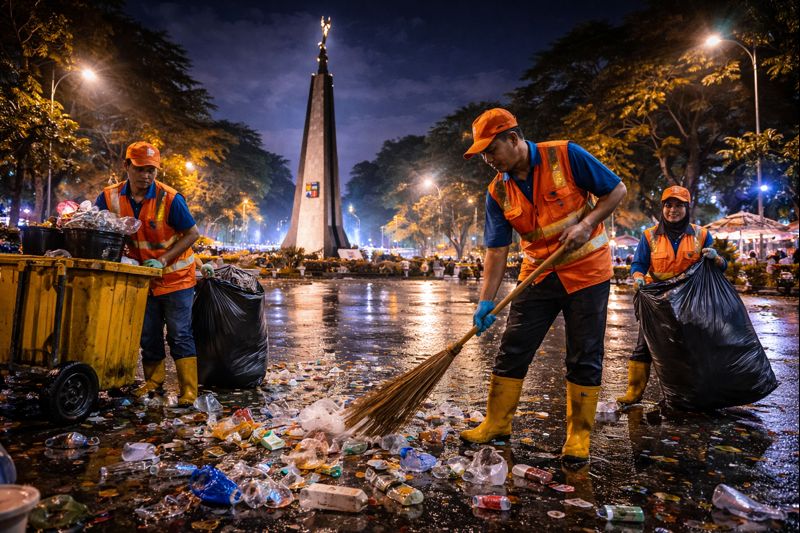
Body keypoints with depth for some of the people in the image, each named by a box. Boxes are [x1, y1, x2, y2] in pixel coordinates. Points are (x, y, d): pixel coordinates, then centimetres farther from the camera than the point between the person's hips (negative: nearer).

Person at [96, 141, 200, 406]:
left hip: (175, 276, -4)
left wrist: (163, 259, -20)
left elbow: (192, 233, -14)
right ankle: (154, 380, 30)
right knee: (148, 335, 13)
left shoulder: (169, 198, -19)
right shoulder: (110, 197, -7)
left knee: (179, 334, -4)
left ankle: (189, 389, 1)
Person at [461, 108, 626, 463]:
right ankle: (497, 423, 14)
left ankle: (579, 435, 16)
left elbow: (617, 190, -5)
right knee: (512, 350, 1)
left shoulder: (565, 156, -12)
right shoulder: (498, 192, -2)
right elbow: (496, 250, -5)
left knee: (584, 358, 2)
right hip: (538, 274, 4)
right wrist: (486, 300, -14)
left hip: (586, 270, -3)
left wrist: (586, 224, -20)